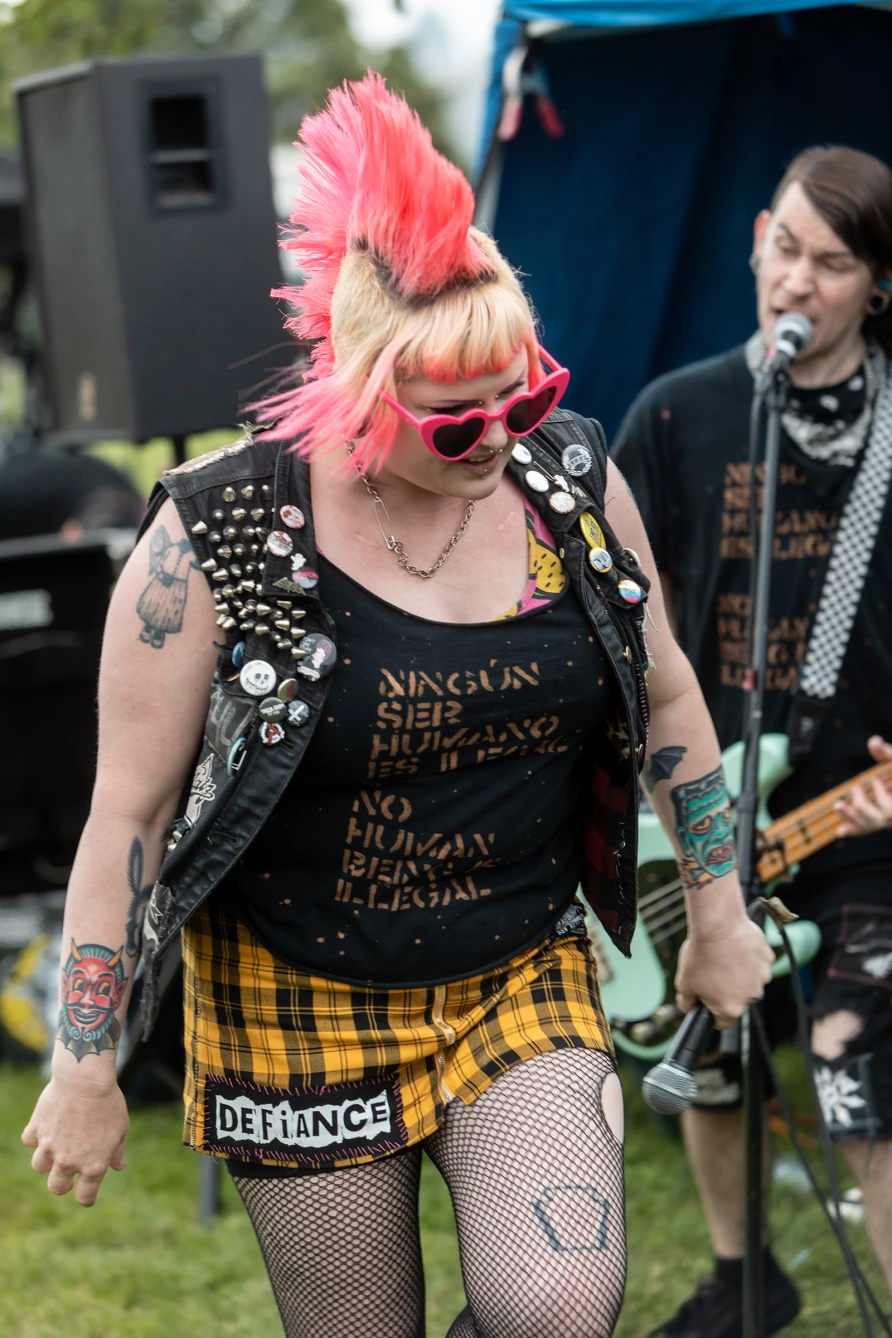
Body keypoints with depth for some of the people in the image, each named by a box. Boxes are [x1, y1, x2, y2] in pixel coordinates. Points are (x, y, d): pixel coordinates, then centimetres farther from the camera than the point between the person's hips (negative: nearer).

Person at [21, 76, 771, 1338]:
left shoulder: (571, 478, -5)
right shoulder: (219, 533, -17)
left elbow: (665, 691, 11)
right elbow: (129, 810, -11)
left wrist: (720, 915, 15)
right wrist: (85, 1070, -8)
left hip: (525, 980, 3)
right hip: (303, 1004, -2)